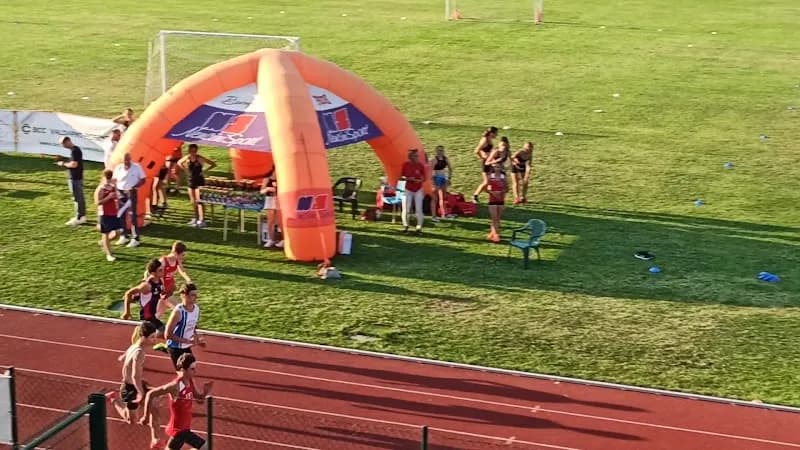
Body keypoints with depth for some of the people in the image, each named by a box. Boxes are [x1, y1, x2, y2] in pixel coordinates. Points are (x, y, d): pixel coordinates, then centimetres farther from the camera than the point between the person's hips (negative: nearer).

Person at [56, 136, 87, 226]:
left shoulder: (74, 151, -19)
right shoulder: (77, 149, 13)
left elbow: (74, 164, -26)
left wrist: (63, 164, -12)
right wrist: (65, 163, 12)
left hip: (75, 178, -10)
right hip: (78, 177, 10)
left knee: (77, 198, -6)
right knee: (80, 197, 15)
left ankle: (79, 218, -3)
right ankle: (82, 216, 22)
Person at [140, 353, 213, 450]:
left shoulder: (190, 381, 0)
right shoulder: (175, 385, -24)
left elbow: (200, 399, 11)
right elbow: (150, 394, -24)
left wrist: (206, 391, -10)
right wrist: (146, 417, -22)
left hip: (185, 429, 9)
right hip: (177, 430, -9)